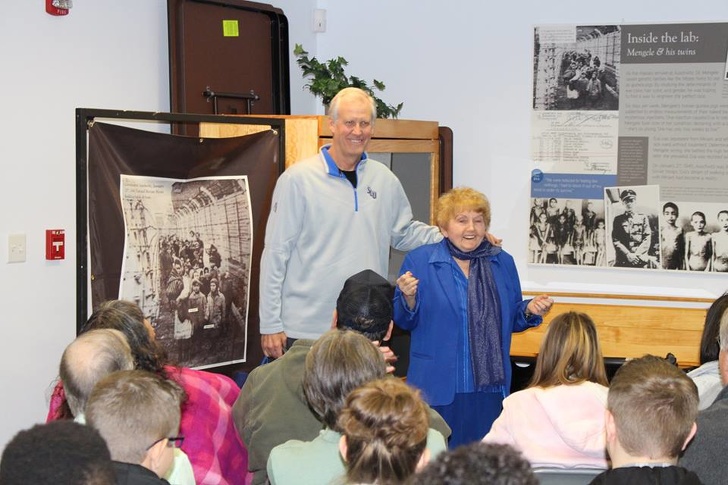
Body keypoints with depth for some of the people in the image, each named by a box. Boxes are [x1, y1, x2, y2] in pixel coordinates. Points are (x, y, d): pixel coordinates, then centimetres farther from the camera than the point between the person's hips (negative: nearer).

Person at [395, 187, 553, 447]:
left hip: (490, 387, 3)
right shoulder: (418, 261, 0)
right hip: (438, 387, -3)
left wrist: (530, 311, -2)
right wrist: (409, 298, -17)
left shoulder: (503, 263, 11)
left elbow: (512, 319, 17)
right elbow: (404, 321, 2)